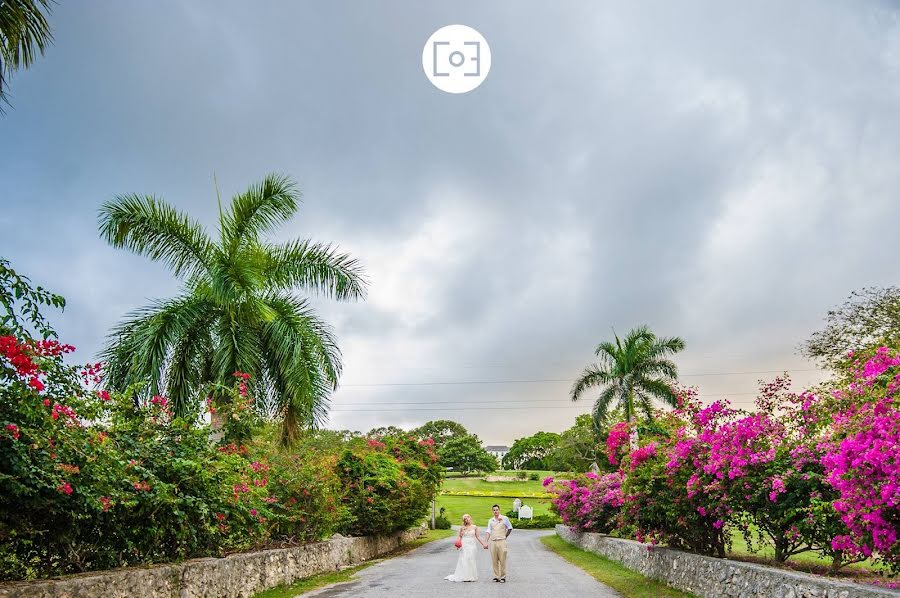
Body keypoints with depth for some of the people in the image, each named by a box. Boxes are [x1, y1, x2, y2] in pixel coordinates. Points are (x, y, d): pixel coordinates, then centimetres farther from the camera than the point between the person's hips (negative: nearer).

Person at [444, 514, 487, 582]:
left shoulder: (474, 527, 6)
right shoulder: (462, 528, 2)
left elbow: (478, 536, 8)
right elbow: (459, 536, 6)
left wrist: (483, 544, 3)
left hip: (472, 546, 1)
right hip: (464, 546, -1)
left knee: (471, 560, 1)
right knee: (464, 560, -3)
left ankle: (471, 576, 8)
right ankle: (465, 576, 3)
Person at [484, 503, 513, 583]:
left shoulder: (505, 518, 4)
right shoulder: (490, 520, 11)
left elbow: (510, 528, 13)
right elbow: (489, 531, 7)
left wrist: (505, 537, 7)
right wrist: (486, 543, -1)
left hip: (501, 541, -3)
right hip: (493, 542, 3)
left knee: (502, 560, -4)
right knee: (494, 561, 2)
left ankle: (503, 577, 3)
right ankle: (496, 576, 9)